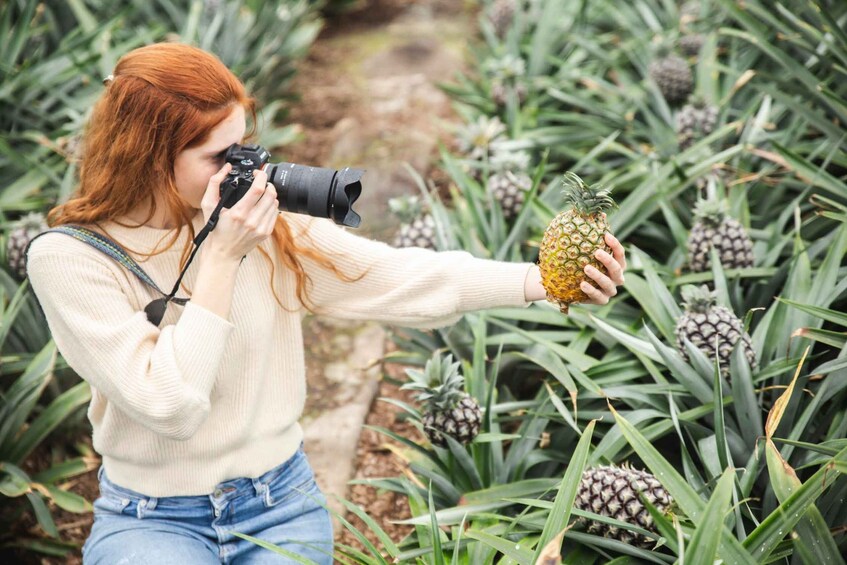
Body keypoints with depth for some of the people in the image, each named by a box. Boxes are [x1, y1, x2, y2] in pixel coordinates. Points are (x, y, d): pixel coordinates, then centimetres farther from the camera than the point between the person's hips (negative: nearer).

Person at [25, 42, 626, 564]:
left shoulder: (267, 227, -5)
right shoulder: (69, 258, -15)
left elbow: (404, 279, -10)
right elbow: (170, 407, -22)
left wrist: (546, 279, -20)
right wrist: (222, 259, -22)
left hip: (280, 504, 4)